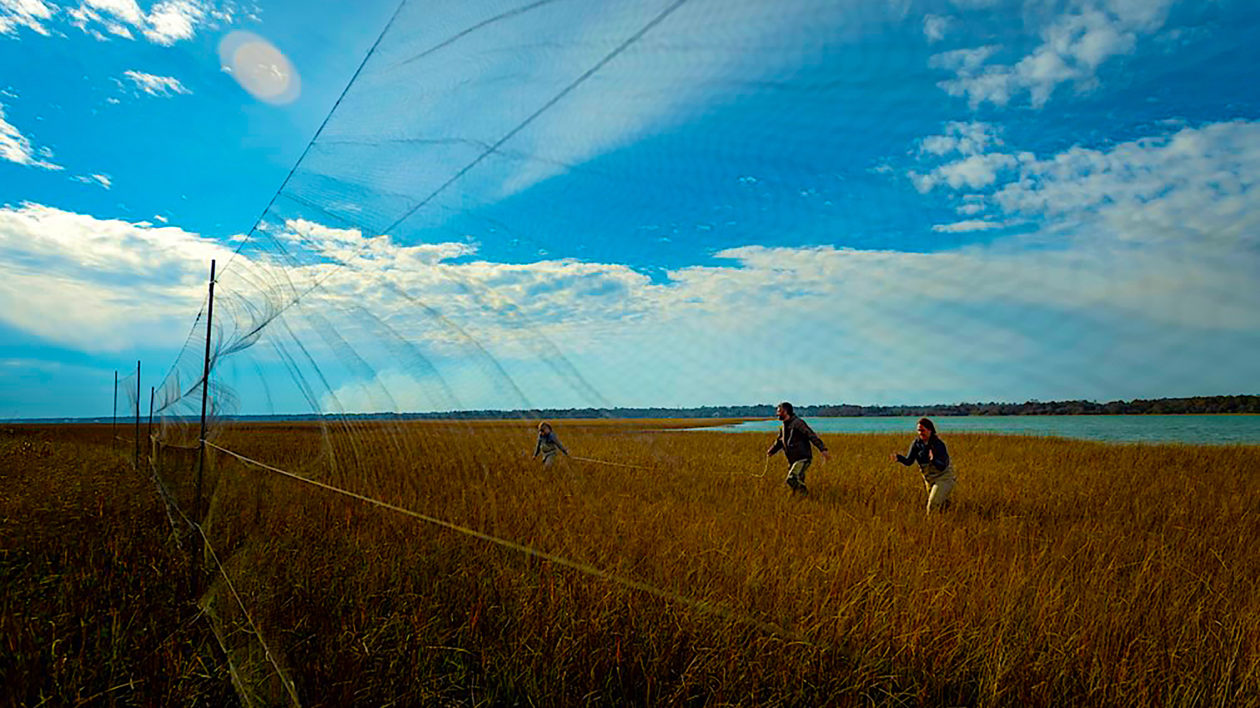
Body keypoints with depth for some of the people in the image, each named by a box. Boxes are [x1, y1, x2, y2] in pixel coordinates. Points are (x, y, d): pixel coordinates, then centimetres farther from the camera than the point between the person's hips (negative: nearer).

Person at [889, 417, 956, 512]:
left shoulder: (939, 444, -24)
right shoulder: (916, 443, -9)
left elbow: (942, 467, -29)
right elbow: (909, 461, -11)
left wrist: (933, 460, -51)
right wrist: (898, 458, -31)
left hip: (943, 478, -6)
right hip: (929, 479, 6)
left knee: (933, 506, -16)